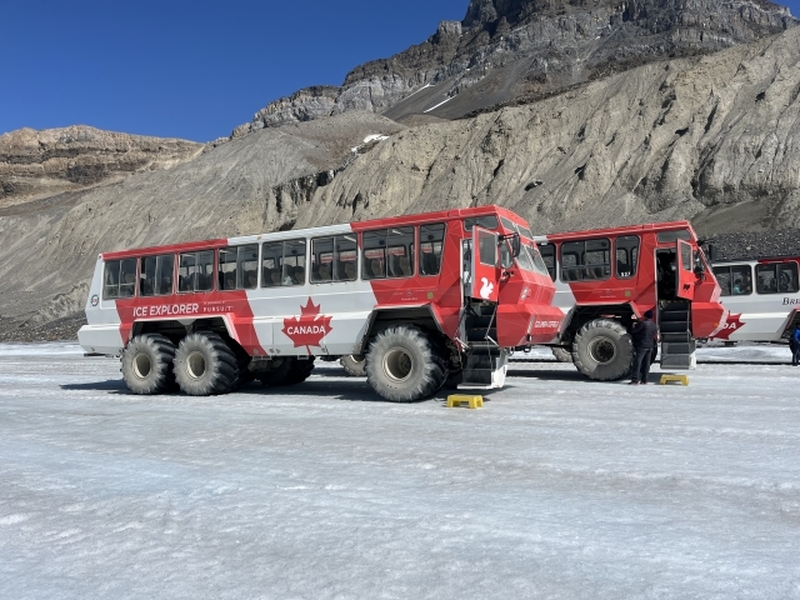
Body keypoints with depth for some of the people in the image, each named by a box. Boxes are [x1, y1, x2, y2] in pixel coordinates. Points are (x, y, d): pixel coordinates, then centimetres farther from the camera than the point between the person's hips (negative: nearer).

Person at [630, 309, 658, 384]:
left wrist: (633, 326, 13)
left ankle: (635, 380, -9)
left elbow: (633, 331, -11)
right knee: (646, 363, 10)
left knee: (637, 363, -6)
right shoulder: (654, 325, 11)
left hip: (642, 346, -7)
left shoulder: (643, 323, -13)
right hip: (650, 346, 7)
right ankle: (644, 380, 12)